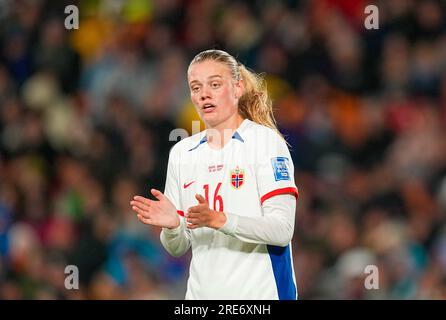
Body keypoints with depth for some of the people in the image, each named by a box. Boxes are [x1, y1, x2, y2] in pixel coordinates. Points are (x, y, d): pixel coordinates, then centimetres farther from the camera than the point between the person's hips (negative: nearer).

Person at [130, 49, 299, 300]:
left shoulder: (266, 141, -5)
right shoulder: (181, 153, 9)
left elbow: (282, 230, -15)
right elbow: (178, 249, 9)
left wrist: (218, 220, -27)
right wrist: (173, 225, -12)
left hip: (261, 293, -4)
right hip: (202, 293, 4)